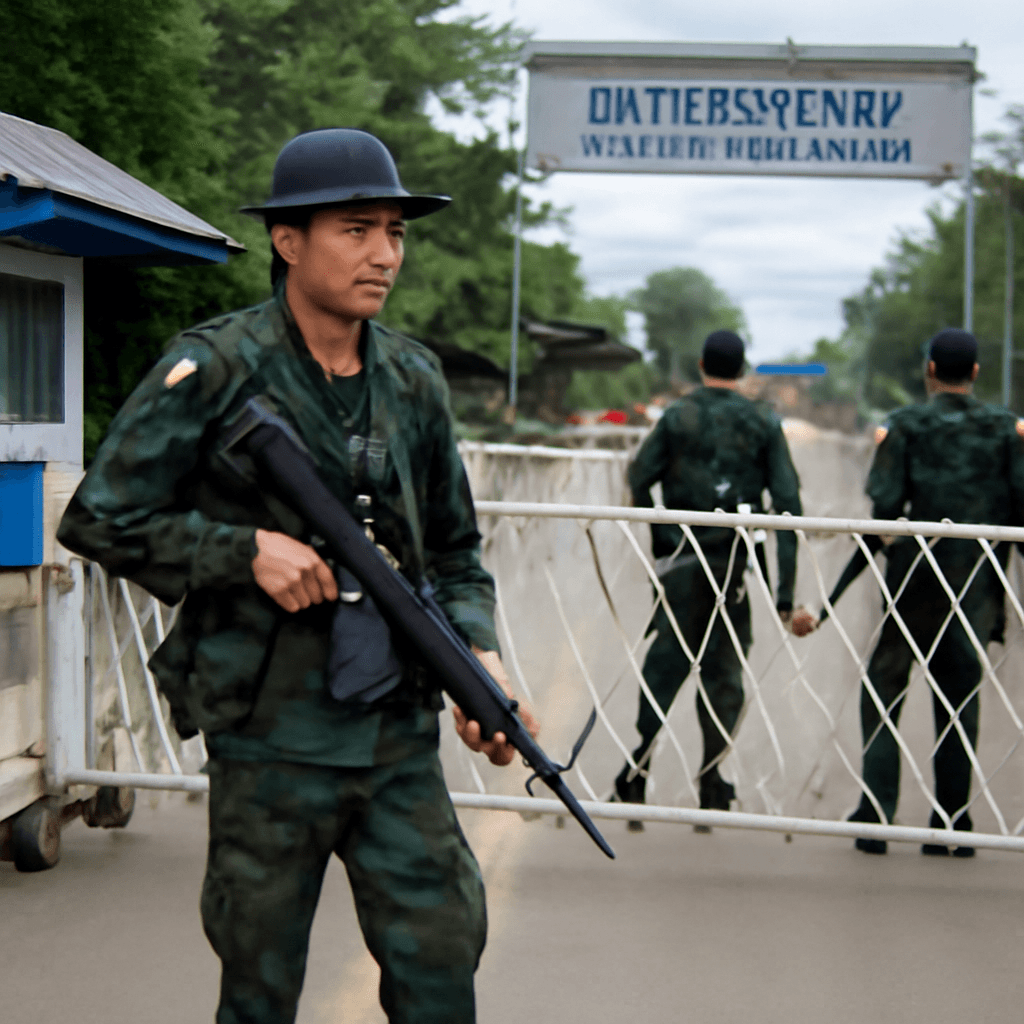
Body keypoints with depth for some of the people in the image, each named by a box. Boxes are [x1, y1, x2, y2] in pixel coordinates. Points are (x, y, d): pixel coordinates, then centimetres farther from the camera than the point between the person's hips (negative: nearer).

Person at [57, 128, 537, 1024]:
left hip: (400, 739, 4)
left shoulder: (413, 380, 6)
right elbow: (98, 521, -6)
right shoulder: (215, 370, -9)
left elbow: (454, 552, 15)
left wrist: (480, 655, -3)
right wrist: (245, 548, -16)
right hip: (271, 740, -4)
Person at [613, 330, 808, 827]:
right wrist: (785, 589, -1)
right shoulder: (764, 422, 3)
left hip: (682, 561, 0)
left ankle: (635, 776, -5)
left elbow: (639, 479, -2)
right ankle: (712, 791, 11)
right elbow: (788, 501, -2)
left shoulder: (677, 416, 3)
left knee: (663, 666, 6)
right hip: (734, 563, 0)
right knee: (724, 672, 9)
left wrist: (659, 542, 13)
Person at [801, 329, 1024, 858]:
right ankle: (951, 824, 7)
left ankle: (875, 814, -1)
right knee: (959, 697, 8)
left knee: (883, 691, 7)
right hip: (978, 582, 2)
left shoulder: (906, 425, -2)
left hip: (916, 577, -2)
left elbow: (886, 505, -9)